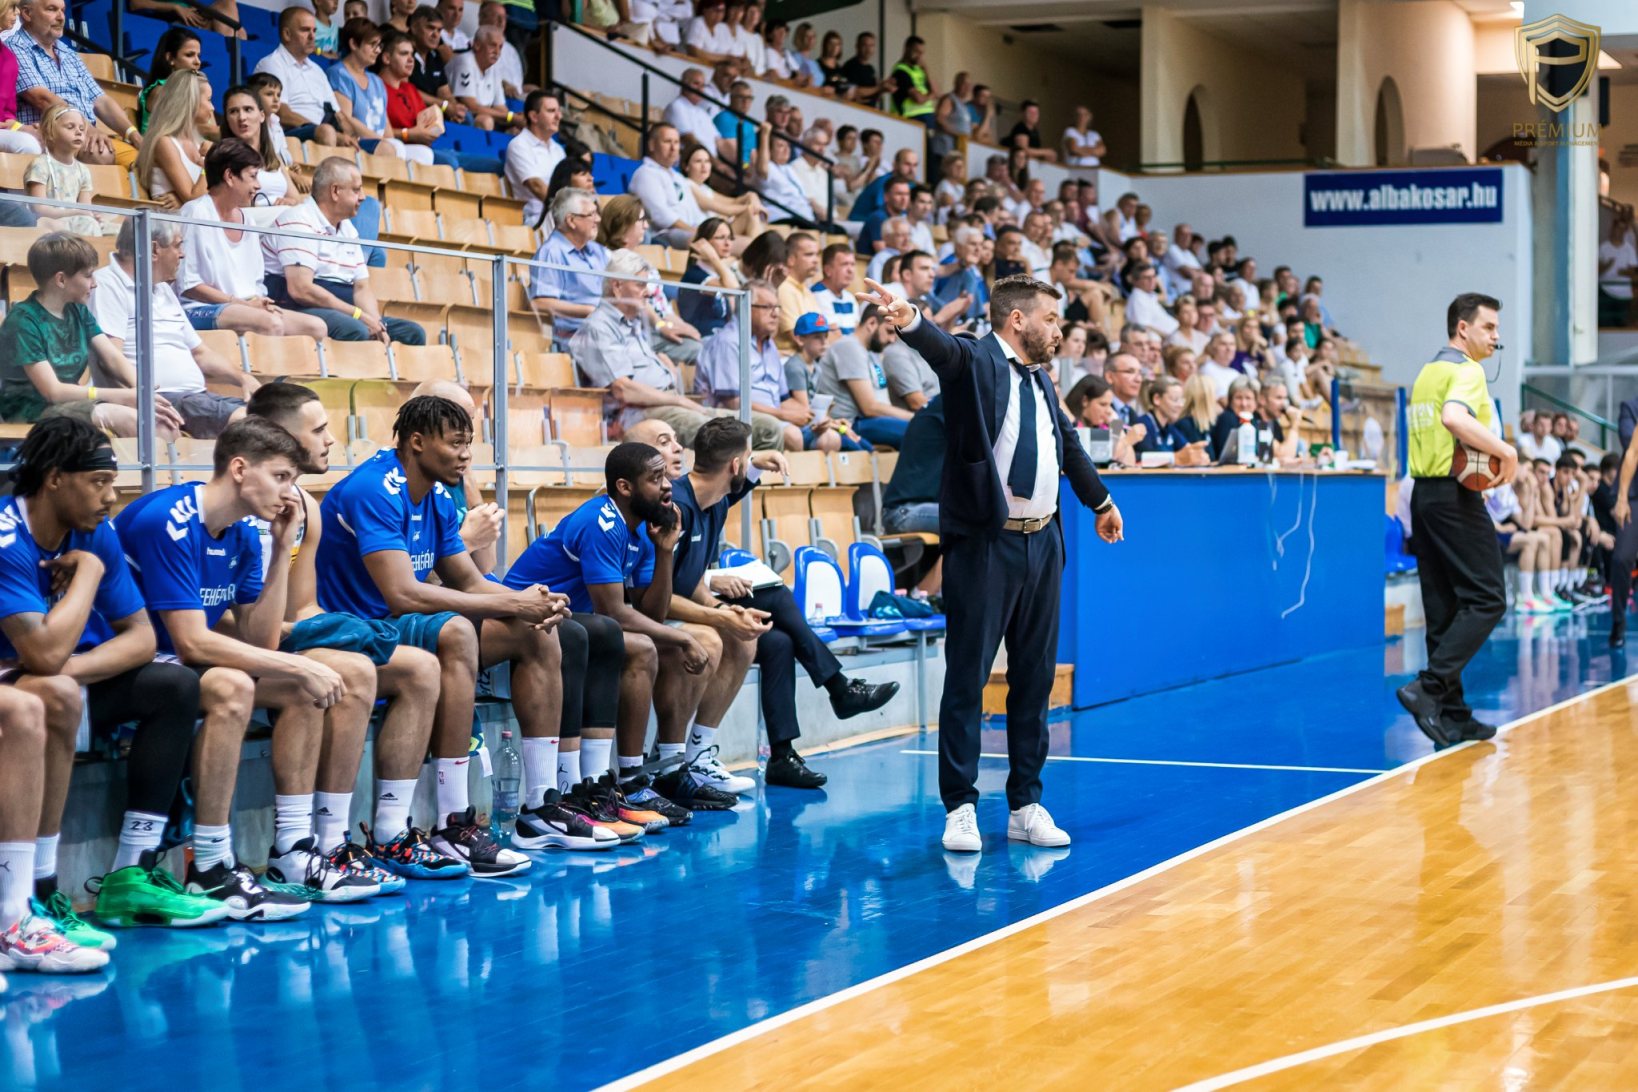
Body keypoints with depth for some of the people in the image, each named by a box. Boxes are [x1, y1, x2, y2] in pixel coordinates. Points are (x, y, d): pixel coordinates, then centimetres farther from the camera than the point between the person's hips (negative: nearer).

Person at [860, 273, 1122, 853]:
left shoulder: (1039, 380, 17)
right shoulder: (977, 361, -5)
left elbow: (1069, 444, 34)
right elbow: (944, 349, -29)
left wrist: (1100, 500, 48)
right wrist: (908, 320, -52)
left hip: (1041, 543, 7)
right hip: (986, 543, -7)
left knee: (1034, 677, 10)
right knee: (967, 678, -3)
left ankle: (1026, 806, 18)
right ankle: (960, 809, 3)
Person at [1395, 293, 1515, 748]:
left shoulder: (1427, 370, 19)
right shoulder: (1465, 370, -10)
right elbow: (1454, 417, -29)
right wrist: (1506, 451, -22)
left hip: (1424, 491, 9)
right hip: (1455, 494, -9)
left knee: (1444, 608, 8)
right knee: (1486, 599, -7)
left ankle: (1452, 715, 9)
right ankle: (1428, 688, -17)